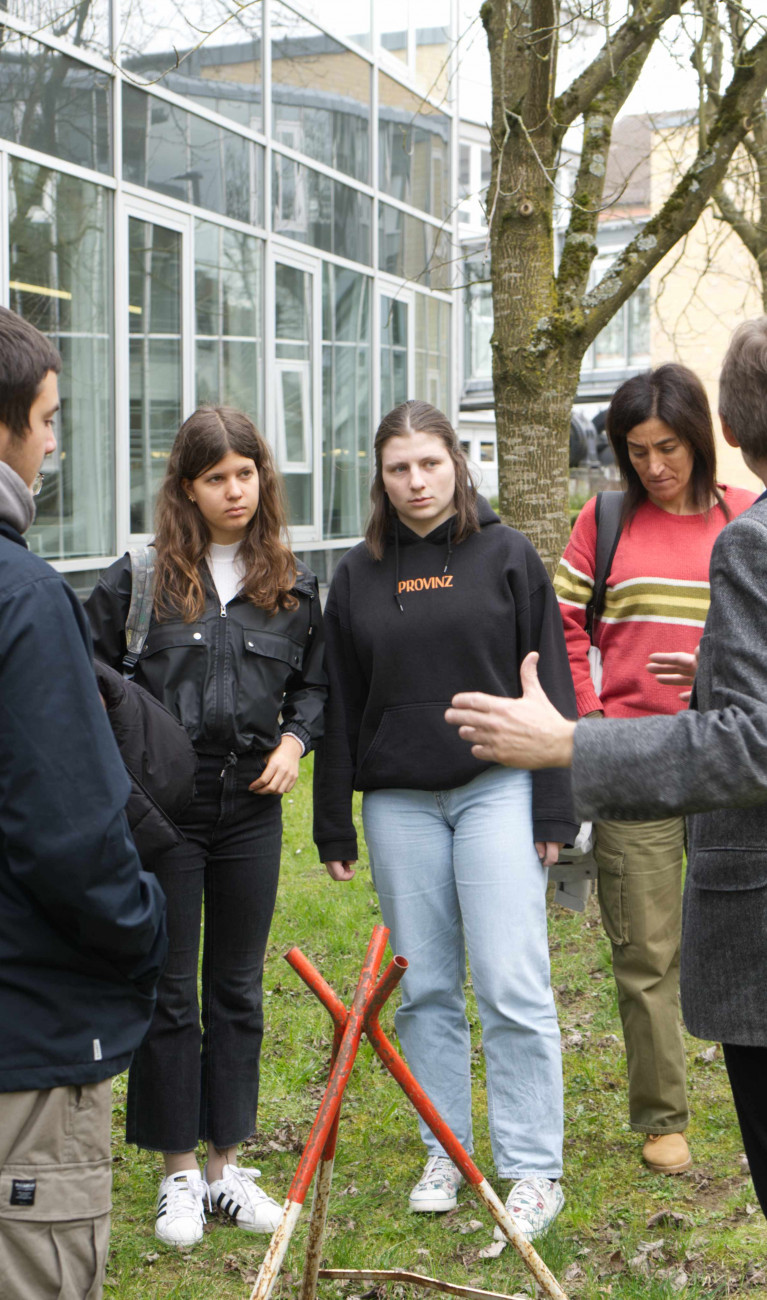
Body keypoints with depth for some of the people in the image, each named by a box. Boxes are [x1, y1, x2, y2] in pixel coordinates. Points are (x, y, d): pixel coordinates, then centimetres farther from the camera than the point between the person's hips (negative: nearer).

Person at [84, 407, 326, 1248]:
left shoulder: (292, 583, 5)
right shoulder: (140, 578, -6)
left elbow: (315, 682, 16)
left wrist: (295, 738, -1)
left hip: (250, 805, 3)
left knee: (238, 988, 11)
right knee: (167, 989, 4)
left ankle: (226, 1163, 23)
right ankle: (177, 1172, 18)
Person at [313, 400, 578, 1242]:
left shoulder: (505, 555, 1)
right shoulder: (357, 576, 8)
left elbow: (551, 686, 1)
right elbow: (339, 705, 10)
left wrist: (554, 809, -4)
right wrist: (334, 826, 9)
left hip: (496, 788, -3)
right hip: (398, 801, 3)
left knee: (512, 985, -6)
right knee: (426, 987, 9)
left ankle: (534, 1170, 3)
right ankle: (446, 1152, 22)